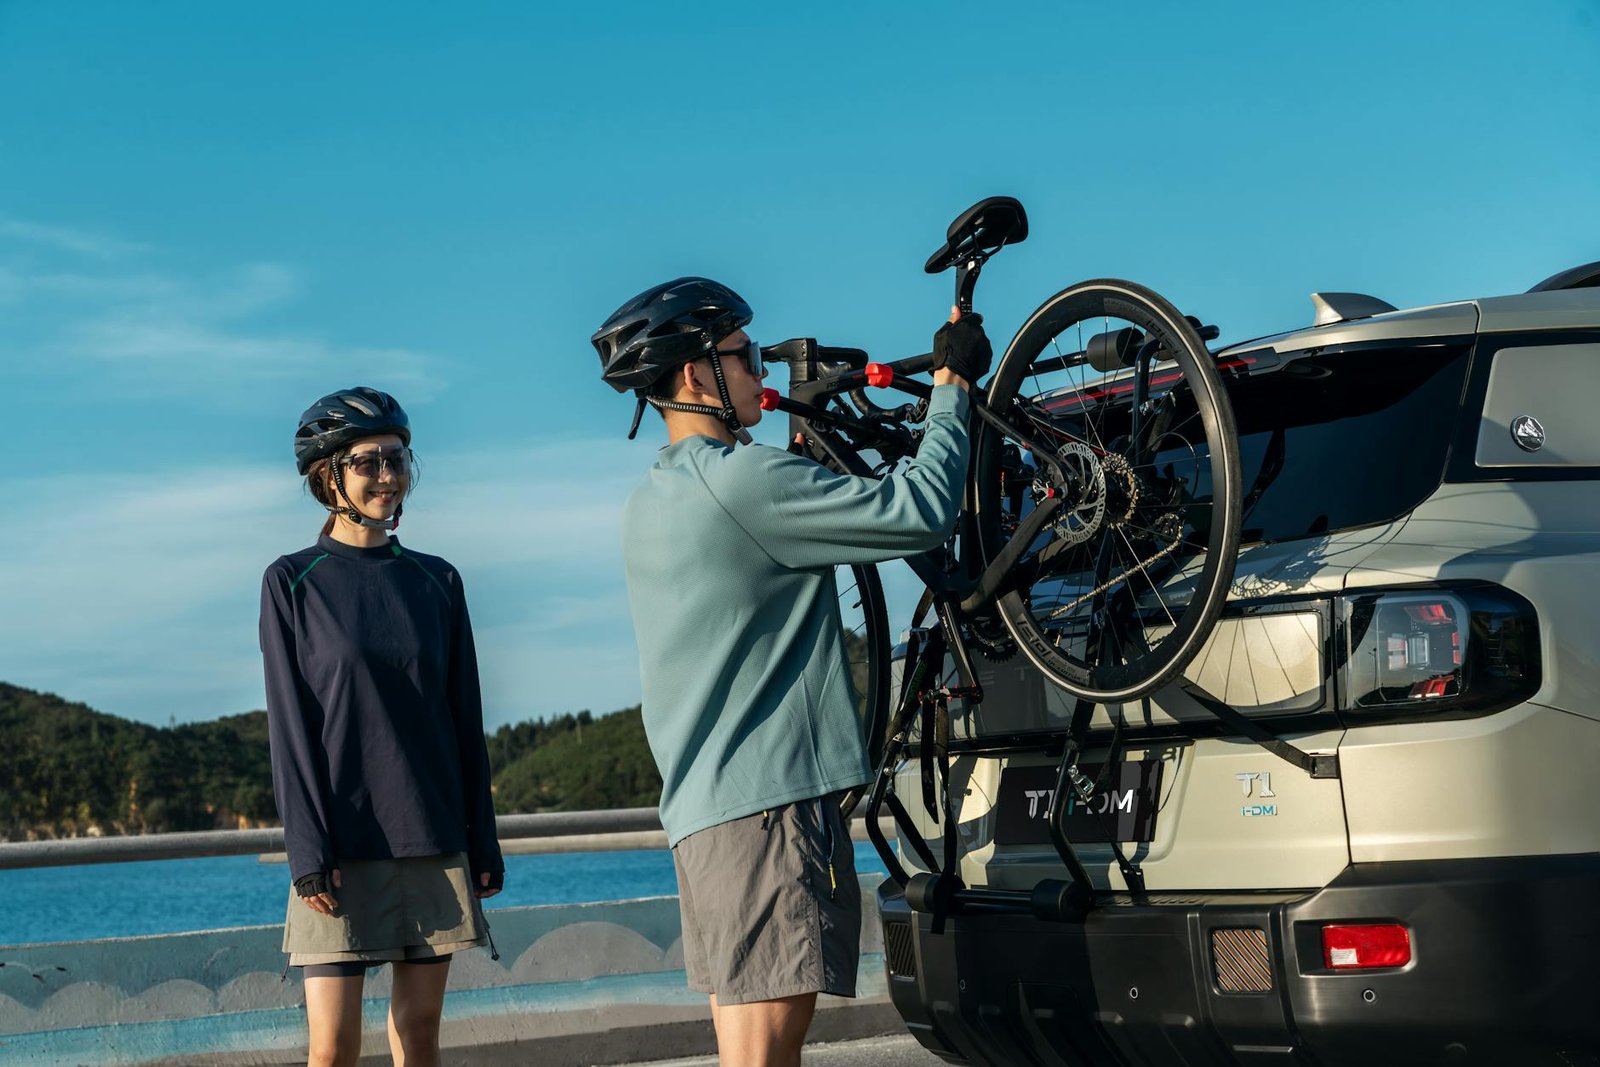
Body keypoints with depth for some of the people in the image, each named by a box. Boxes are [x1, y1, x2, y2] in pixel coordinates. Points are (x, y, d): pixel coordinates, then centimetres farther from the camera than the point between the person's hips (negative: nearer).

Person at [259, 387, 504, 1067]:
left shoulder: (437, 582, 10)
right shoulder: (292, 583, 1)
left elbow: (466, 718, 12)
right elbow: (289, 727, -4)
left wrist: (483, 840, 8)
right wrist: (308, 850, -11)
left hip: (434, 837, 3)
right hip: (342, 843, -3)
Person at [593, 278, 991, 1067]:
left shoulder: (648, 501, 16)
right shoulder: (737, 481, -14)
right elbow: (921, 512, -15)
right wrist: (951, 382, -3)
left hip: (701, 807, 10)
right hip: (766, 802, -10)